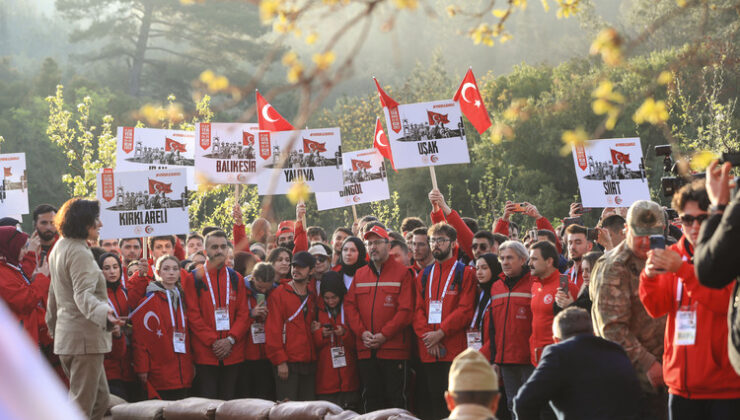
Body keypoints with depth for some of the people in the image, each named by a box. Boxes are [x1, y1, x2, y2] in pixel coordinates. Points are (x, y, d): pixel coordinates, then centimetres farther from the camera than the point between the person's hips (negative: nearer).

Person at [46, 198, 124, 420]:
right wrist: (104, 314, -46)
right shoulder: (79, 253, -15)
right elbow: (83, 295, -29)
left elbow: (54, 294, 26)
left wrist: (53, 325, 38)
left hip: (65, 334, 10)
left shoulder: (59, 248, 15)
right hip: (85, 337, -10)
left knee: (100, 400, 14)